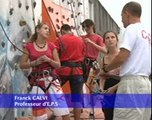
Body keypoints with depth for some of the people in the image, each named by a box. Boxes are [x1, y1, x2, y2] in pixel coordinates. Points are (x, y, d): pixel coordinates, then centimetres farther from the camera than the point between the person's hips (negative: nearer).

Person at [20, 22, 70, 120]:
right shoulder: (29, 46, 1)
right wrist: (35, 62, -12)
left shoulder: (51, 46, 6)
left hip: (51, 79, 1)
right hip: (37, 81, -1)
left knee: (64, 111, -4)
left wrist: (49, 60, -11)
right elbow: (22, 65, 3)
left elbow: (58, 65, 7)